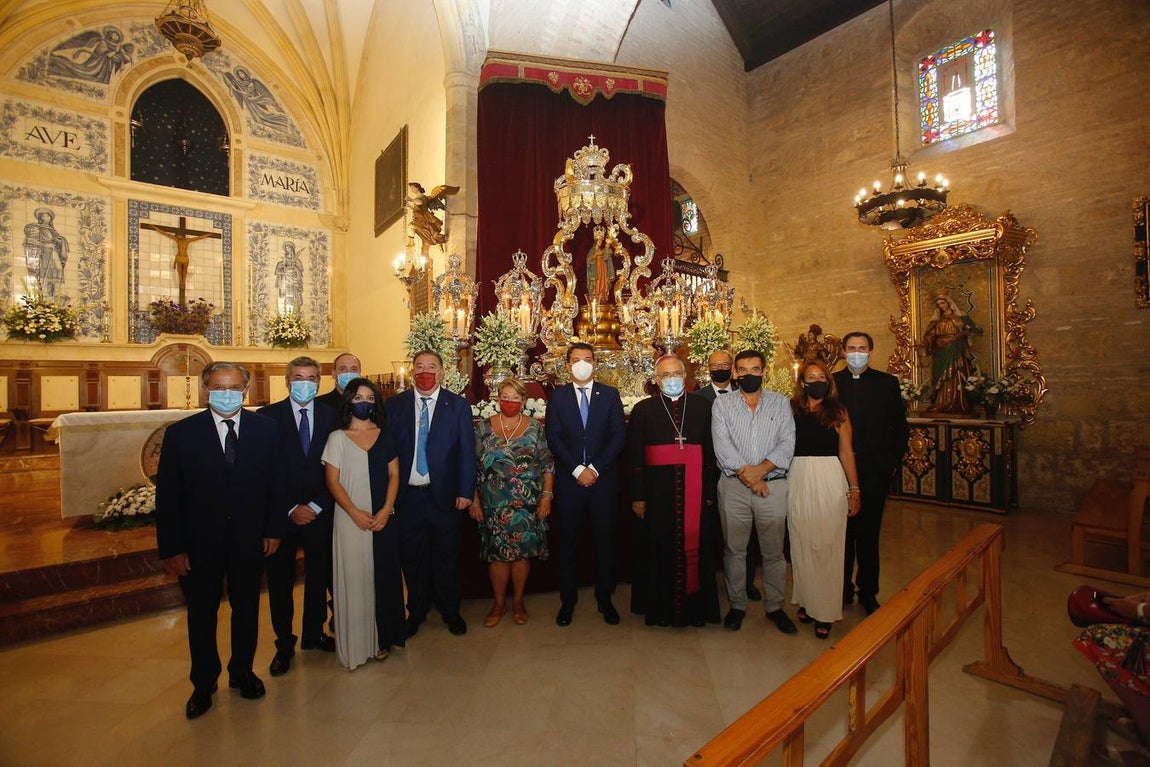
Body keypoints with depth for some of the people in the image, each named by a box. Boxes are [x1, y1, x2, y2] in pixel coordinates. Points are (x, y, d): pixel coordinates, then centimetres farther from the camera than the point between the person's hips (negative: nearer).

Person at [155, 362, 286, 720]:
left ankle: (242, 672, 40)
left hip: (250, 539, 1)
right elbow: (166, 496, -7)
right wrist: (171, 548, -9)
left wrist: (274, 529, -2)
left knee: (247, 609, 17)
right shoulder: (181, 433, -9)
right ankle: (203, 684, 38)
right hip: (199, 542, -1)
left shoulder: (267, 429, -6)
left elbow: (276, 484, 0)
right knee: (201, 614, 17)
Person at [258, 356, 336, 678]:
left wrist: (316, 506, -7)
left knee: (319, 576, 14)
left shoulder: (331, 416, 0)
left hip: (320, 512, 2)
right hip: (281, 514, -2)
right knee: (280, 581, 11)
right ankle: (284, 644, 30)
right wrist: (291, 508, -10)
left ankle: (314, 634, 35)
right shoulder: (268, 416, -6)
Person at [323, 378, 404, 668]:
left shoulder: (385, 435, 6)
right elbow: (332, 481, -2)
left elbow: (394, 475, 4)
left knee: (385, 575, 8)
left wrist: (386, 509, -8)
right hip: (351, 519, -2)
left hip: (385, 518, 2)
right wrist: (355, 512, -13)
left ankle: (383, 638, 24)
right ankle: (356, 644, 19)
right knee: (354, 578, 4)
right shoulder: (337, 437, 1)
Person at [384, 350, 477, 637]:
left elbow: (467, 451, -3)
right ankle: (416, 612, 35)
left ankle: (450, 611, 33)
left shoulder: (458, 406, -2)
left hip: (443, 495, -1)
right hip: (407, 495, 1)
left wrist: (466, 491, -8)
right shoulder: (394, 405, 2)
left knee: (446, 556, 13)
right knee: (412, 557, 14)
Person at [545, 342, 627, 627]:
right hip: (568, 480, 0)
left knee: (605, 540, 9)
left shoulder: (610, 394, 5)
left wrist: (595, 469, -11)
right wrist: (577, 470, -11)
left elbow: (619, 436, -2)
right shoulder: (557, 396, 5)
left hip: (603, 479, 0)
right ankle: (568, 601, 24)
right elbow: (553, 438, -2)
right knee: (568, 541, 9)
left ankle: (605, 599, 26)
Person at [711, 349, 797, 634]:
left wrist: (760, 470, -14)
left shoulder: (780, 402, 7)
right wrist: (746, 474, -13)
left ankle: (775, 607, 27)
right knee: (734, 549, 9)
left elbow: (787, 444, -2)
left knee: (774, 551, 9)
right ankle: (737, 605, 25)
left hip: (773, 485, 1)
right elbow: (722, 445, -6)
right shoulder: (722, 404, 4)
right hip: (733, 486, 0)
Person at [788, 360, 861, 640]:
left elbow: (846, 452, 4)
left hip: (830, 482, -1)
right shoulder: (791, 409, 5)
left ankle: (826, 610, 16)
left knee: (828, 545, 4)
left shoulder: (838, 412, 3)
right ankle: (806, 600, 27)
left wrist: (854, 488, 1)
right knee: (802, 545, 10)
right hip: (798, 482, 1)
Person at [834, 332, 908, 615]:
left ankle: (868, 592, 26)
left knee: (869, 534, 11)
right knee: (843, 533, 9)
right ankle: (843, 589, 23)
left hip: (875, 471, 1)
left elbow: (900, 427, 6)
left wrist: (893, 462, -1)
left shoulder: (888, 383, 4)